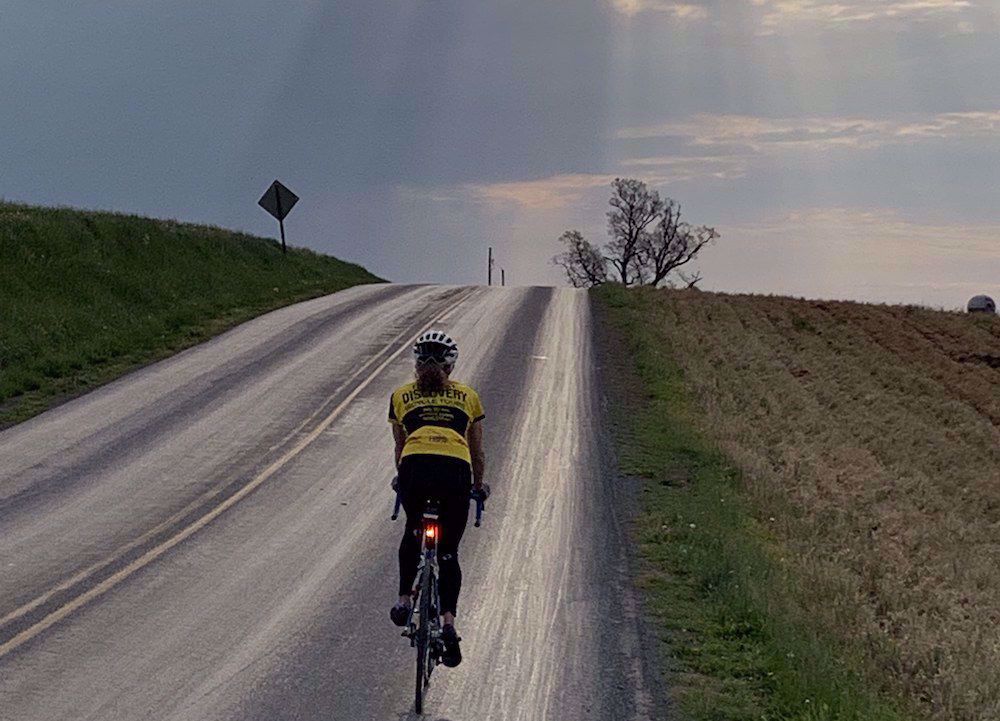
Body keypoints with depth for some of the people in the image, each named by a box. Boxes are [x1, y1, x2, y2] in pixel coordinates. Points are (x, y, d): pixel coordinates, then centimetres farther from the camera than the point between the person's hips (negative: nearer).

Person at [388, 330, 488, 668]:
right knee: (448, 552, 13)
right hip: (456, 471, 0)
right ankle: (448, 623, -3)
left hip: (415, 466, 0)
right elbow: (478, 454, 27)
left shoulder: (400, 396, 22)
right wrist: (479, 485, 43)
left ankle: (404, 600, 22)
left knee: (413, 531, 30)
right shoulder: (468, 397, 22)